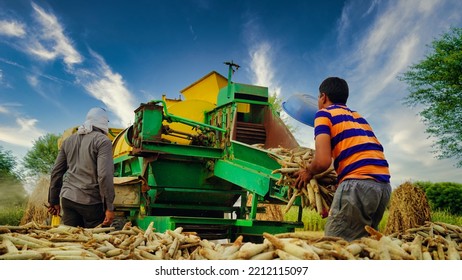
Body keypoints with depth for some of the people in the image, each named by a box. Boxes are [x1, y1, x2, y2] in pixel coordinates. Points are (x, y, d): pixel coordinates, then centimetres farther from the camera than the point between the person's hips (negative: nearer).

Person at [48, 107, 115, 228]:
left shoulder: (68, 140, 13)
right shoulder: (103, 141, -7)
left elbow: (56, 172, 15)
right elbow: (104, 175, -16)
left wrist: (53, 201, 23)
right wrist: (109, 207, -12)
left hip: (67, 198, 6)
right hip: (91, 201, -6)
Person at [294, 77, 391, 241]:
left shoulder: (324, 113, 7)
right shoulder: (358, 117, 29)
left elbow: (323, 161, -7)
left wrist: (308, 172, 13)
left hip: (358, 183, -8)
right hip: (384, 185, 8)